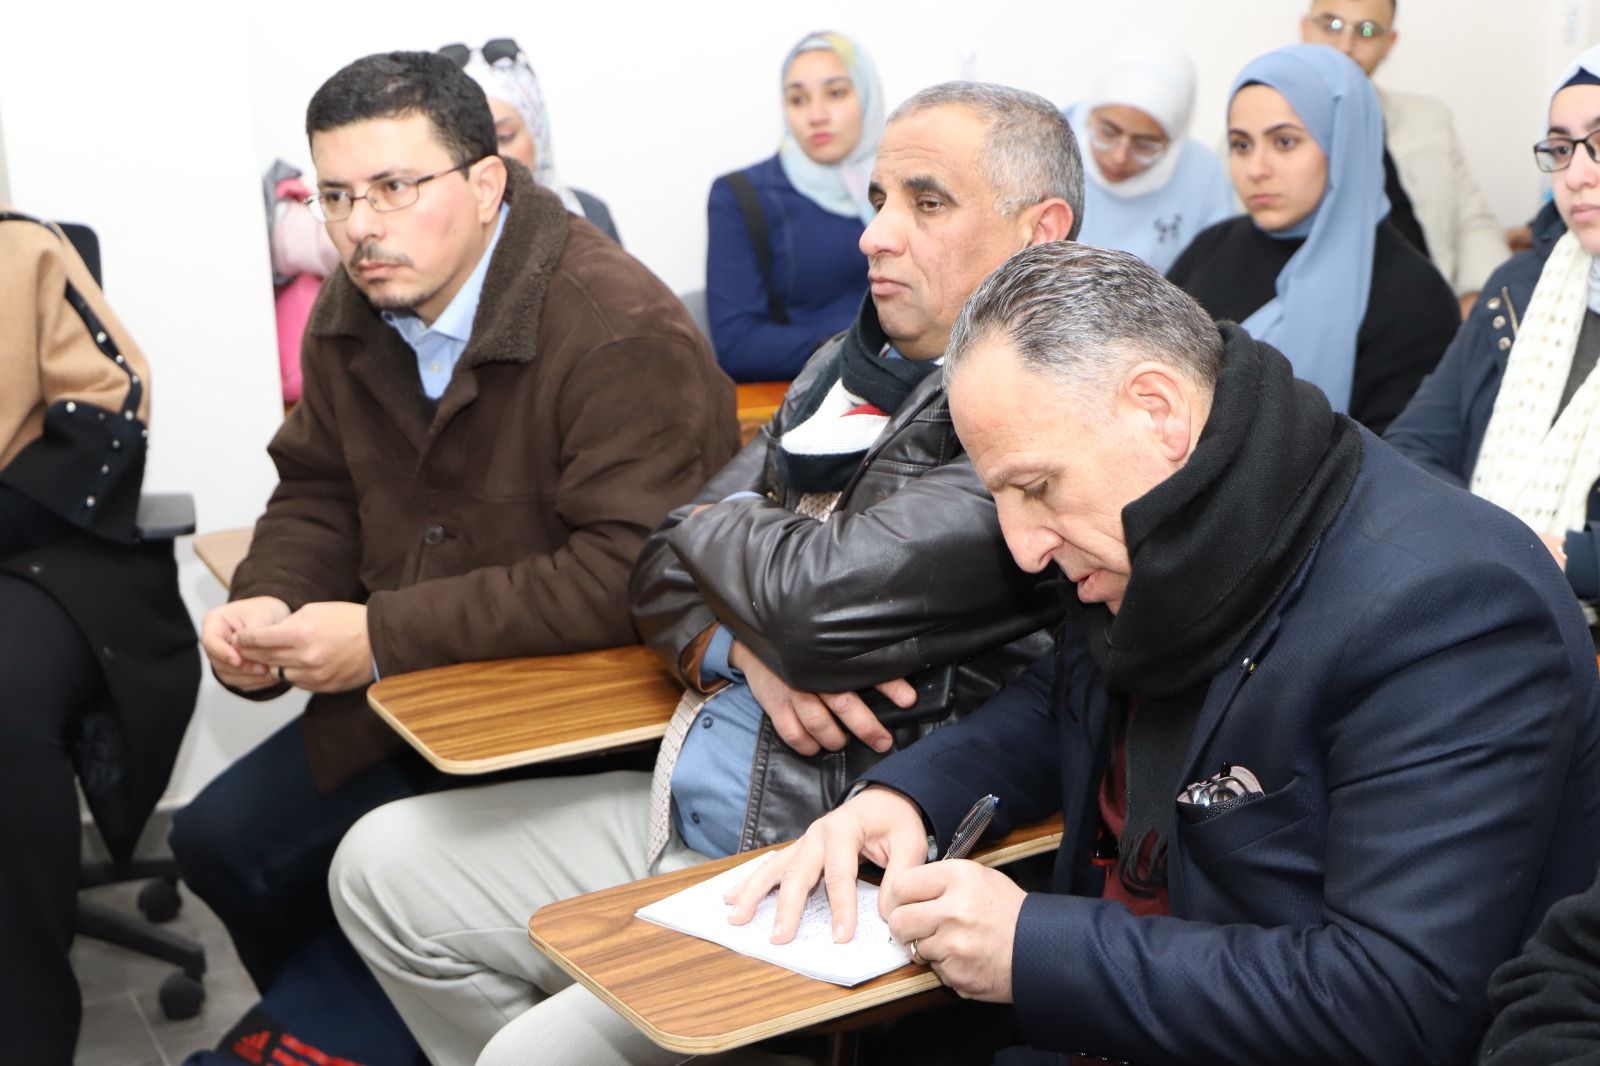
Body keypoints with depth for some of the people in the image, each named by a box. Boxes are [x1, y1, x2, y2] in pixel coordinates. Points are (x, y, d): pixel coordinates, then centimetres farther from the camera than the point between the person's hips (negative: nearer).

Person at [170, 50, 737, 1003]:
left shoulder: (622, 332, -24)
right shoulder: (353, 314, 3)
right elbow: (320, 495, 14)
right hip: (407, 699, 8)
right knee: (221, 840, 9)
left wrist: (385, 635, -27)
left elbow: (630, 575, -31)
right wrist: (269, 604, -10)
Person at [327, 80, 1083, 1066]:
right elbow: (663, 569, 10)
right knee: (383, 866, 9)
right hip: (684, 804, 9)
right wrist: (745, 654, -13)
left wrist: (713, 524, -5)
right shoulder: (849, 368, 10)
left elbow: (822, 600, -28)